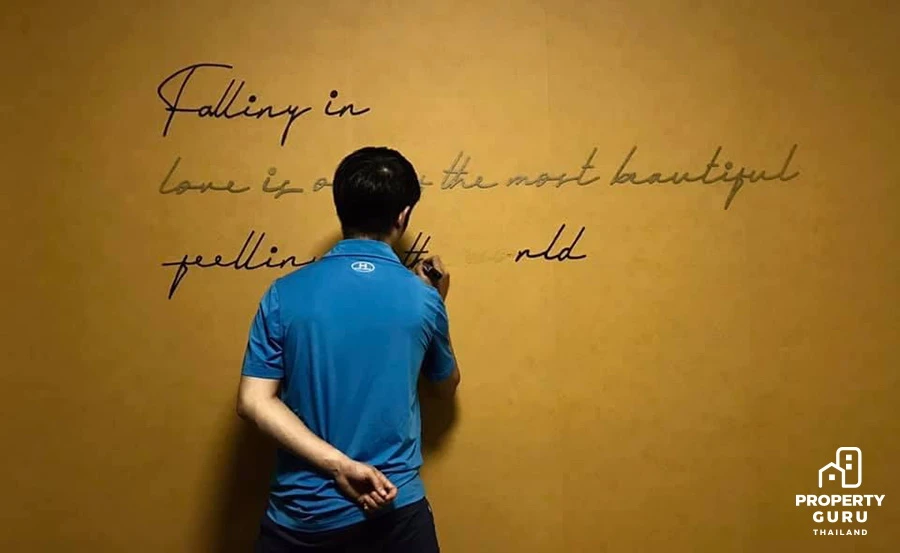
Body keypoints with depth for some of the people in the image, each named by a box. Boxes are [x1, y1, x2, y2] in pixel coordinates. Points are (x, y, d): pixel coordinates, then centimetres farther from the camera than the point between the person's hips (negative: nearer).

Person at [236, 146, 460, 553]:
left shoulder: (285, 293, -8)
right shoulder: (423, 299, -7)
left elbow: (254, 402, -12)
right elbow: (446, 386, 9)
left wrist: (340, 465, -13)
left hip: (301, 512, 1)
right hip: (394, 510, 0)